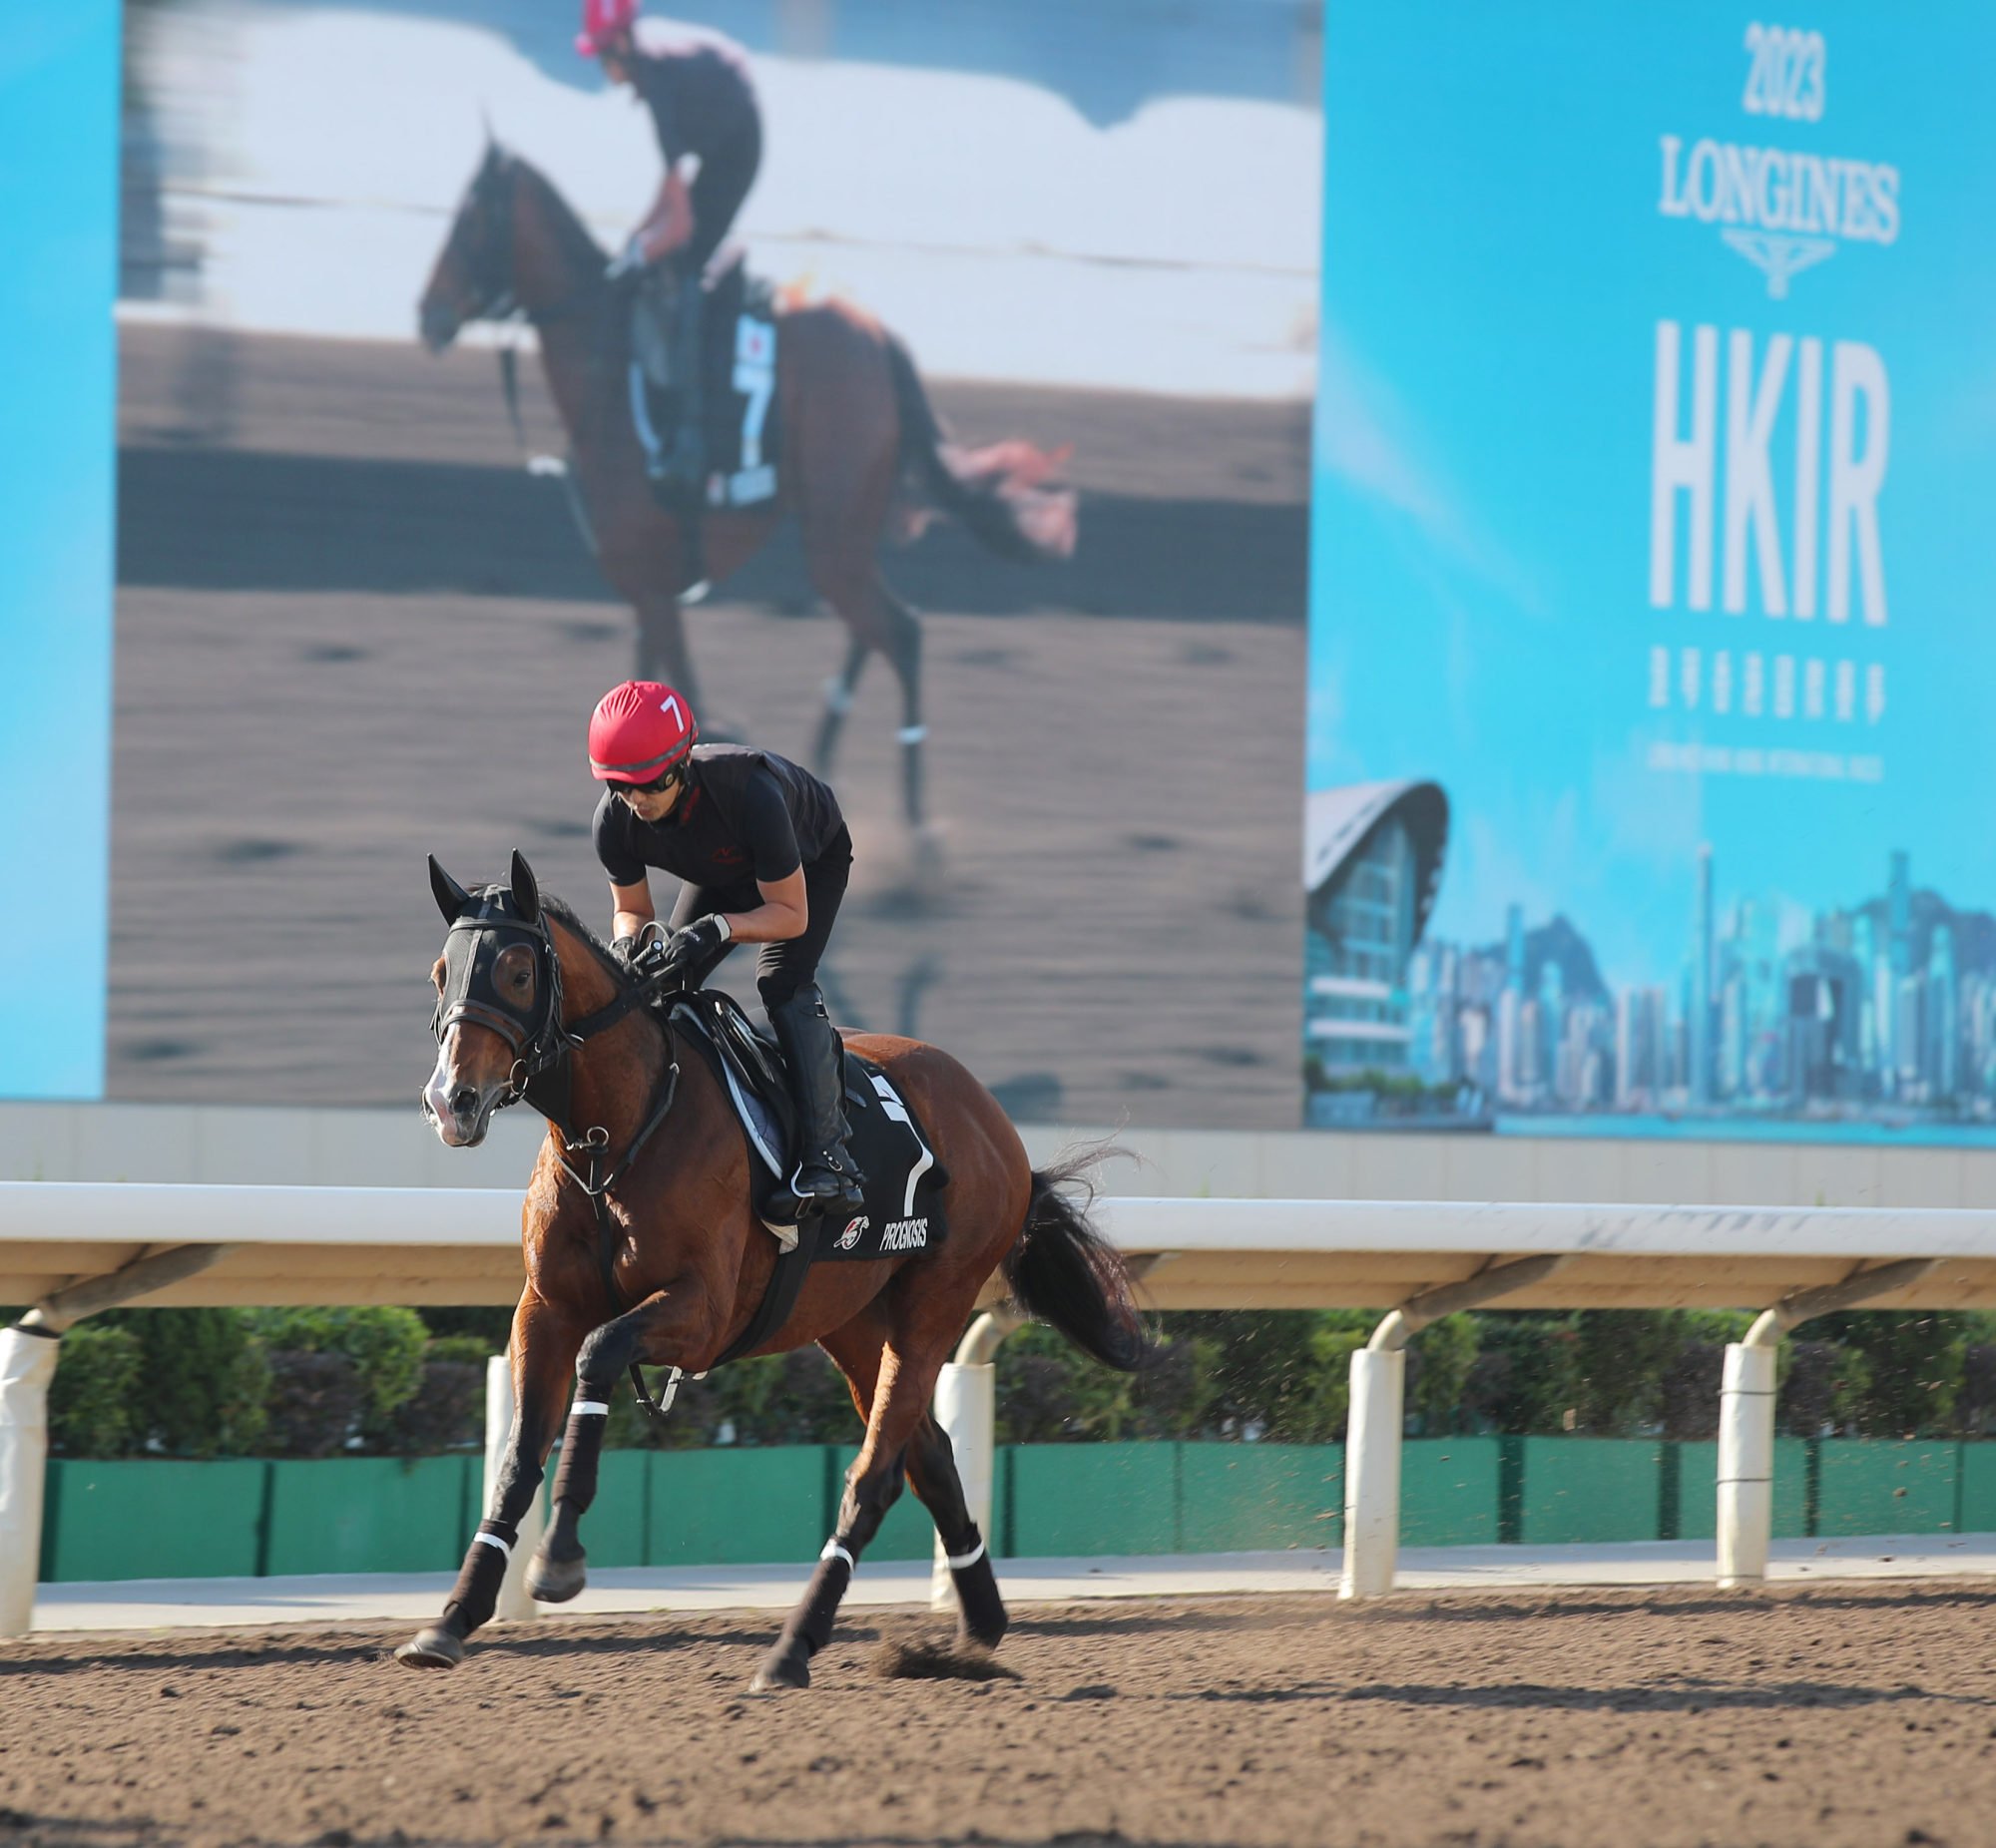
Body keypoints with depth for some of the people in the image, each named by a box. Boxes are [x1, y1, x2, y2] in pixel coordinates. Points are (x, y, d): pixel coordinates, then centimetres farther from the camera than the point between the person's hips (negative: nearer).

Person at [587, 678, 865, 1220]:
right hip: (722, 871, 6)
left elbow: (791, 914, -36)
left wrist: (718, 928, -53)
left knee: (784, 984, -26)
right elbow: (630, 908, -13)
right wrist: (629, 939, -38)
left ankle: (826, 1160, -32)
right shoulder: (615, 820, -30)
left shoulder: (750, 793, -45)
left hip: (813, 860, -6)